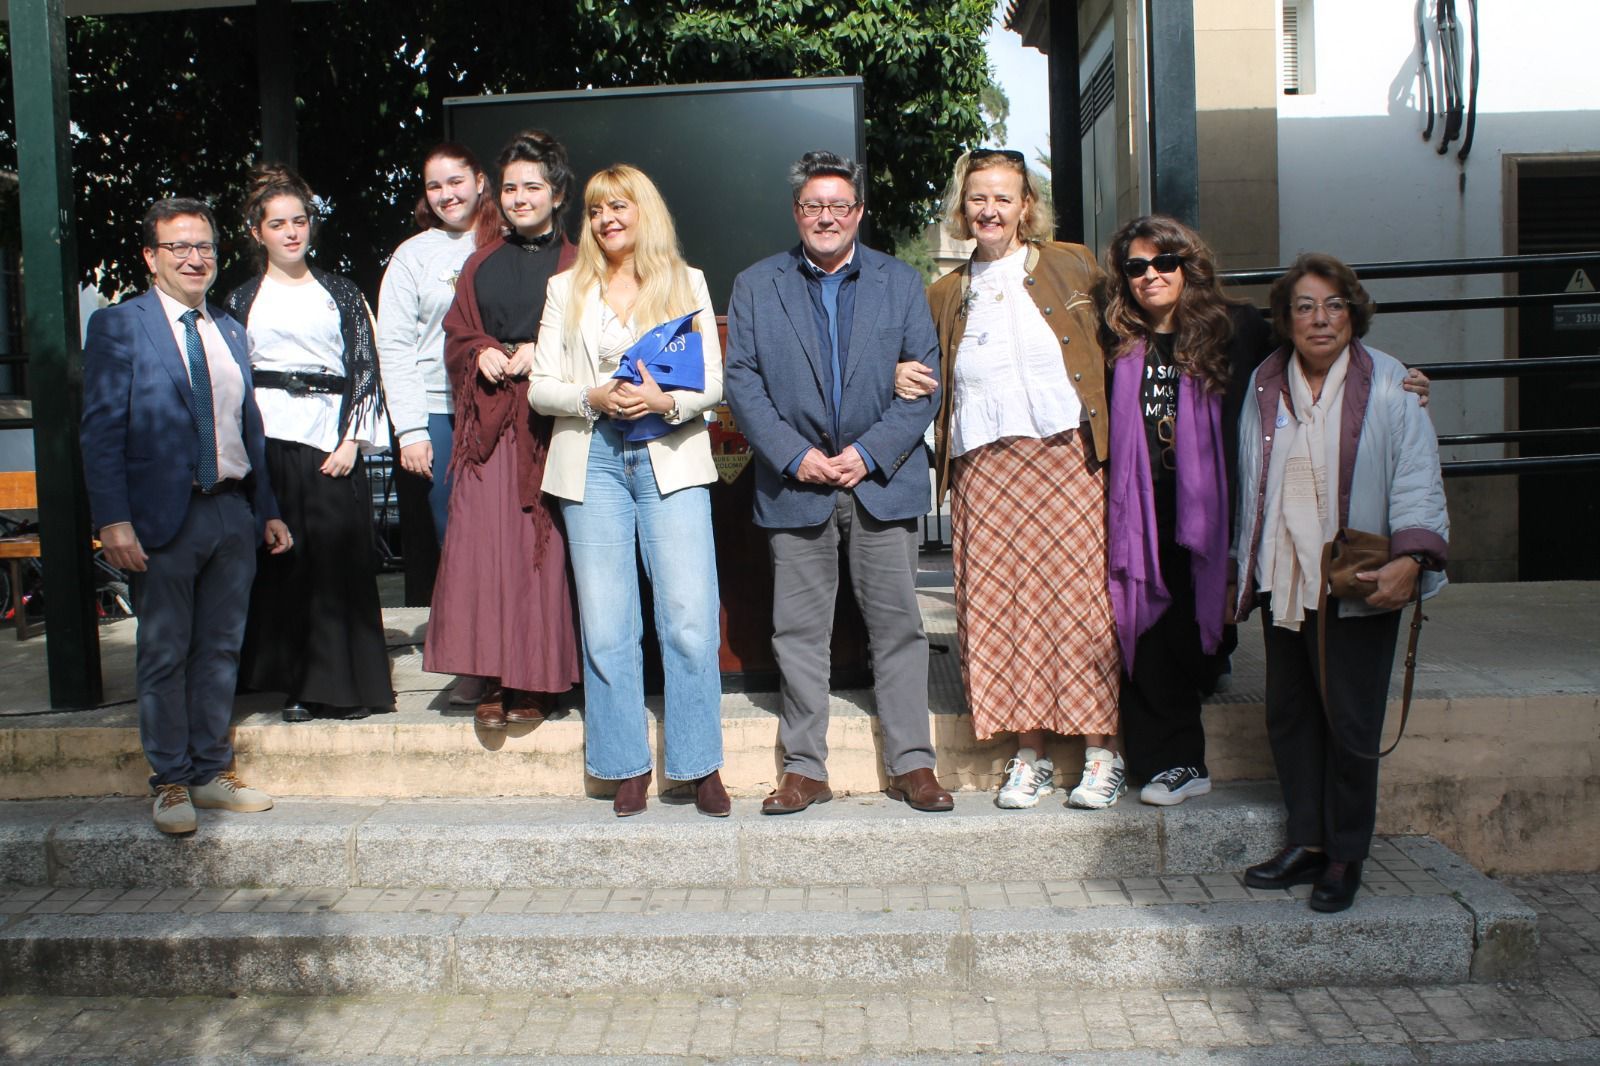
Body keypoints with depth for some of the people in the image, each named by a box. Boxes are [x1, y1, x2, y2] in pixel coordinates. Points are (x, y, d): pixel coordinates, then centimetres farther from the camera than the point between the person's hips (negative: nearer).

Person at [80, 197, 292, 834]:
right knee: (164, 655, 5)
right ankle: (171, 782, 17)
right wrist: (113, 520, -15)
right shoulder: (117, 327, -2)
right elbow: (102, 431, -7)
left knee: (221, 648, 11)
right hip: (164, 515, -5)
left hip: (233, 512, 5)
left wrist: (268, 511, 14)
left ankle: (211, 773, 23)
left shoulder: (230, 332, 15)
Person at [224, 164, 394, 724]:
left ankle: (340, 684, 7)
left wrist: (352, 440, -4)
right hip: (269, 437, 1)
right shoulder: (242, 300, 13)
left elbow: (365, 367, 6)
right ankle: (296, 682, 10)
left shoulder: (340, 293, 12)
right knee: (278, 560, 0)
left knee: (338, 559, -2)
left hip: (331, 436, 0)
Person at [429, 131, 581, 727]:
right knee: (483, 548, -5)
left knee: (542, 551, -2)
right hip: (488, 422, 3)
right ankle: (493, 679, 3)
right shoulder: (483, 263, 17)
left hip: (548, 422, -3)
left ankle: (536, 682, 6)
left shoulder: (574, 266, 6)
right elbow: (456, 335, 19)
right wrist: (482, 353, -2)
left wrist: (541, 354, -12)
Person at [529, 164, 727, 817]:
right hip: (593, 463, 1)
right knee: (605, 626, 1)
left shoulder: (686, 283, 12)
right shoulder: (566, 290, 15)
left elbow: (713, 382, 5)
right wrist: (594, 398, -11)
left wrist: (668, 401, -15)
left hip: (672, 459, -1)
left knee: (690, 620, -7)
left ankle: (700, 765, 4)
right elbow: (539, 388, 8)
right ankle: (628, 766, 12)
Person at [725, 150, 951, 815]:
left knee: (897, 624, 2)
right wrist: (794, 455, -10)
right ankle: (804, 768, 14)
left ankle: (911, 764, 12)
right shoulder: (755, 286, 9)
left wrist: (868, 453, -10)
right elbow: (741, 380, 2)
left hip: (882, 480, 0)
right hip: (795, 484, 0)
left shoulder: (901, 284, 9)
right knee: (798, 630, 4)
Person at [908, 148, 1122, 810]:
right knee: (1005, 607, 0)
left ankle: (1102, 752, 8)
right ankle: (1030, 755, 10)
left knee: (1080, 599, -3)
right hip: (984, 469, 2)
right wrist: (906, 377, 1)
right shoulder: (946, 293, 16)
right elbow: (933, 378, 24)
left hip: (1066, 457, -2)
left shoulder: (1071, 266, 9)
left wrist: (1108, 438, -2)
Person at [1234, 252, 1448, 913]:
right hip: (1283, 580, 4)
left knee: (1350, 721, -1)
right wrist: (1244, 565, 17)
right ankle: (1307, 843, 24)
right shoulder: (1264, 386, 9)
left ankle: (1346, 857, 16)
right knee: (1289, 713, 9)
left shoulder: (1389, 386, -4)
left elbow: (1417, 477, -8)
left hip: (1358, 584, -4)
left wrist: (1410, 557, -21)